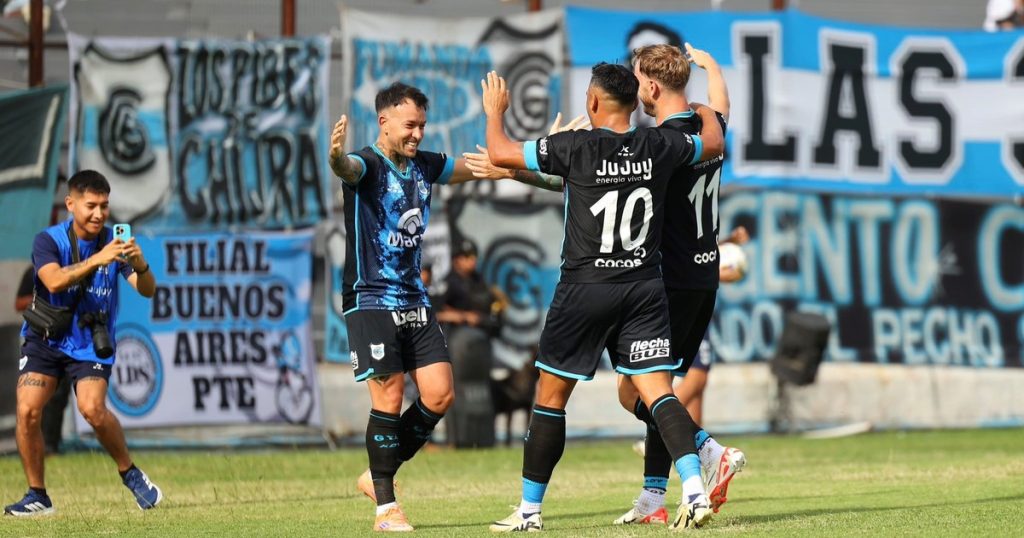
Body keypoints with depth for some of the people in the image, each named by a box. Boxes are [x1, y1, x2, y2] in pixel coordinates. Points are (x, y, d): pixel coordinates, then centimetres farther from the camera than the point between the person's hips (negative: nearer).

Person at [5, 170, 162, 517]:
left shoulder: (114, 243, -7)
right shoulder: (49, 240, -12)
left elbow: (147, 290, -15)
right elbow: (54, 281, -32)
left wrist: (140, 266, -37)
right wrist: (96, 260, -45)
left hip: (91, 343, 0)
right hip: (45, 340, 0)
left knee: (92, 408, -23)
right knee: (27, 410, -16)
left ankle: (130, 474, 0)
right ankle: (37, 496, -1)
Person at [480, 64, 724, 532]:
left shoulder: (576, 147, -12)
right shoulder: (659, 146, -1)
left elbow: (499, 154, -4)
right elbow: (713, 143, 20)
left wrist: (494, 112, 16)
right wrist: (704, 110, 41)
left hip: (585, 288, -3)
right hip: (645, 288, 3)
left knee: (550, 396, 9)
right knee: (659, 393, -1)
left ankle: (529, 509, 16)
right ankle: (695, 490, -21)